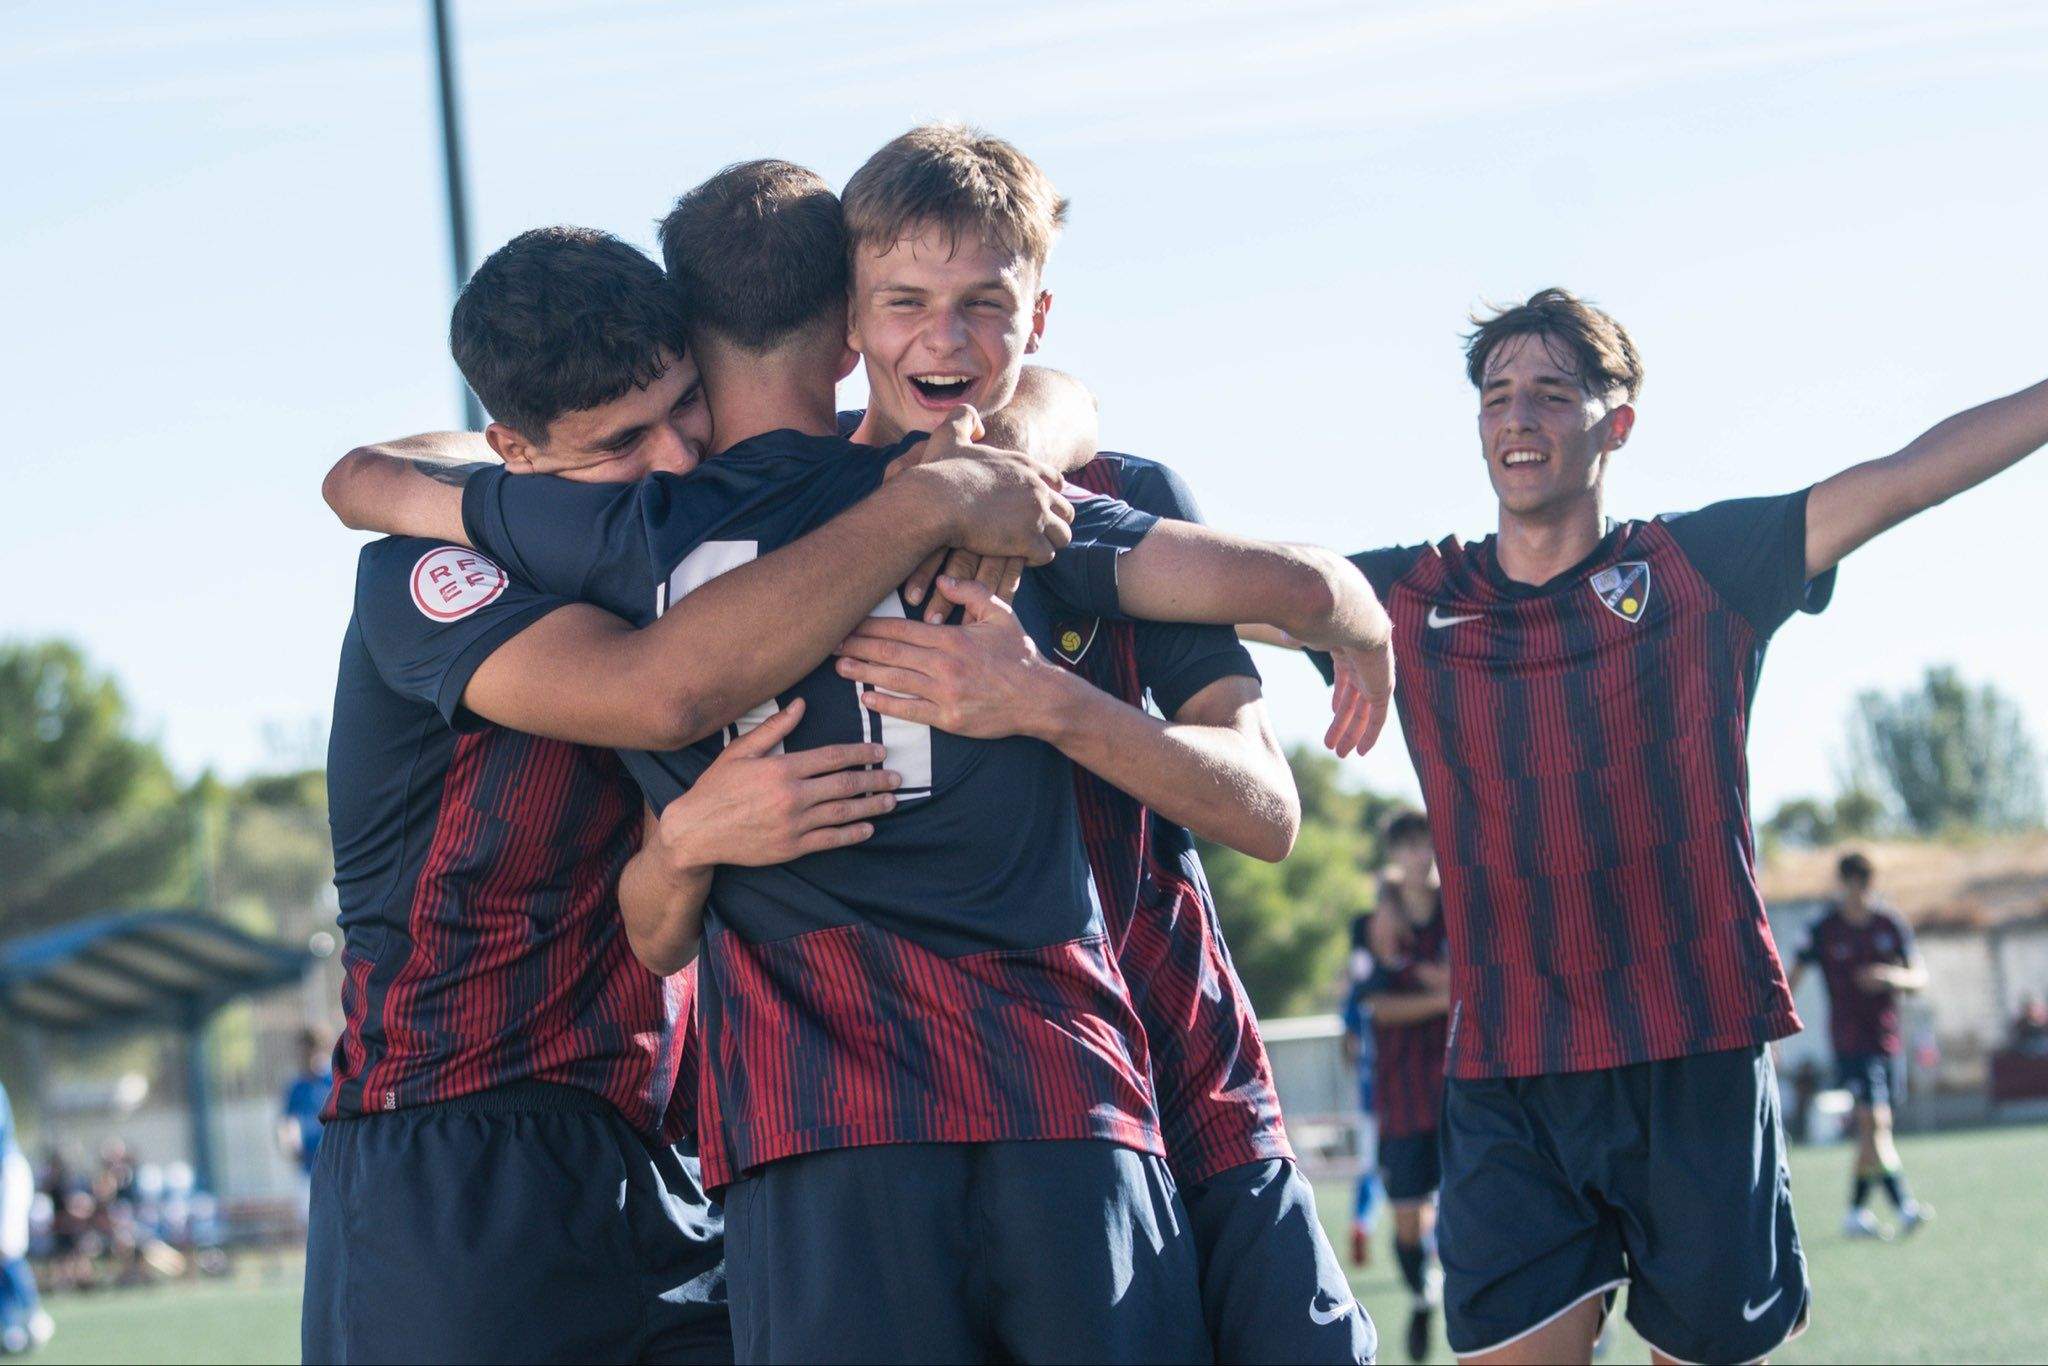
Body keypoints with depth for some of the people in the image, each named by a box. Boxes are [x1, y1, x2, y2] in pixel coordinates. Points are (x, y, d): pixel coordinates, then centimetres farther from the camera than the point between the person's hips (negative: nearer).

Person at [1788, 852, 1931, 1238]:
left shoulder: (1890, 926, 6)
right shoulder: (1823, 931, -3)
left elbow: (1919, 977, 7)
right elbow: (1791, 982, 0)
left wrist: (1894, 977, -16)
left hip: (1887, 1039, 5)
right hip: (1850, 1042, -5)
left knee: (1873, 1129, 8)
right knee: (1874, 1121, -17)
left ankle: (1857, 1212, 17)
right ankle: (1904, 1206, -23)